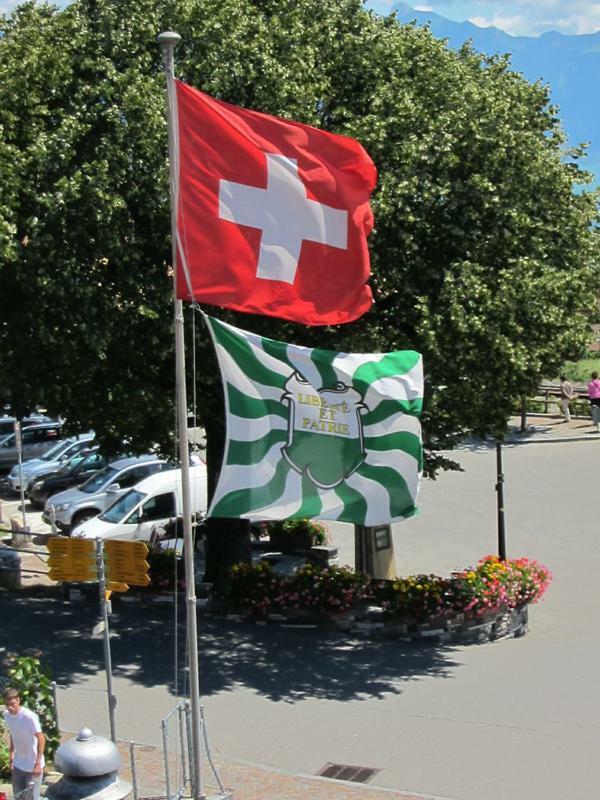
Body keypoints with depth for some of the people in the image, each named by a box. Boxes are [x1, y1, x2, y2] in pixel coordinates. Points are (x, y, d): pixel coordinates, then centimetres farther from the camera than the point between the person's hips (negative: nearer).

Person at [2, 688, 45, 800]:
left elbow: (41, 739, -21)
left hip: (33, 765, -7)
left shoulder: (29, 716, -25)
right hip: (18, 764, 7)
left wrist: (38, 763, -23)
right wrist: (11, 754, 14)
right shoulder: (6, 715, -5)